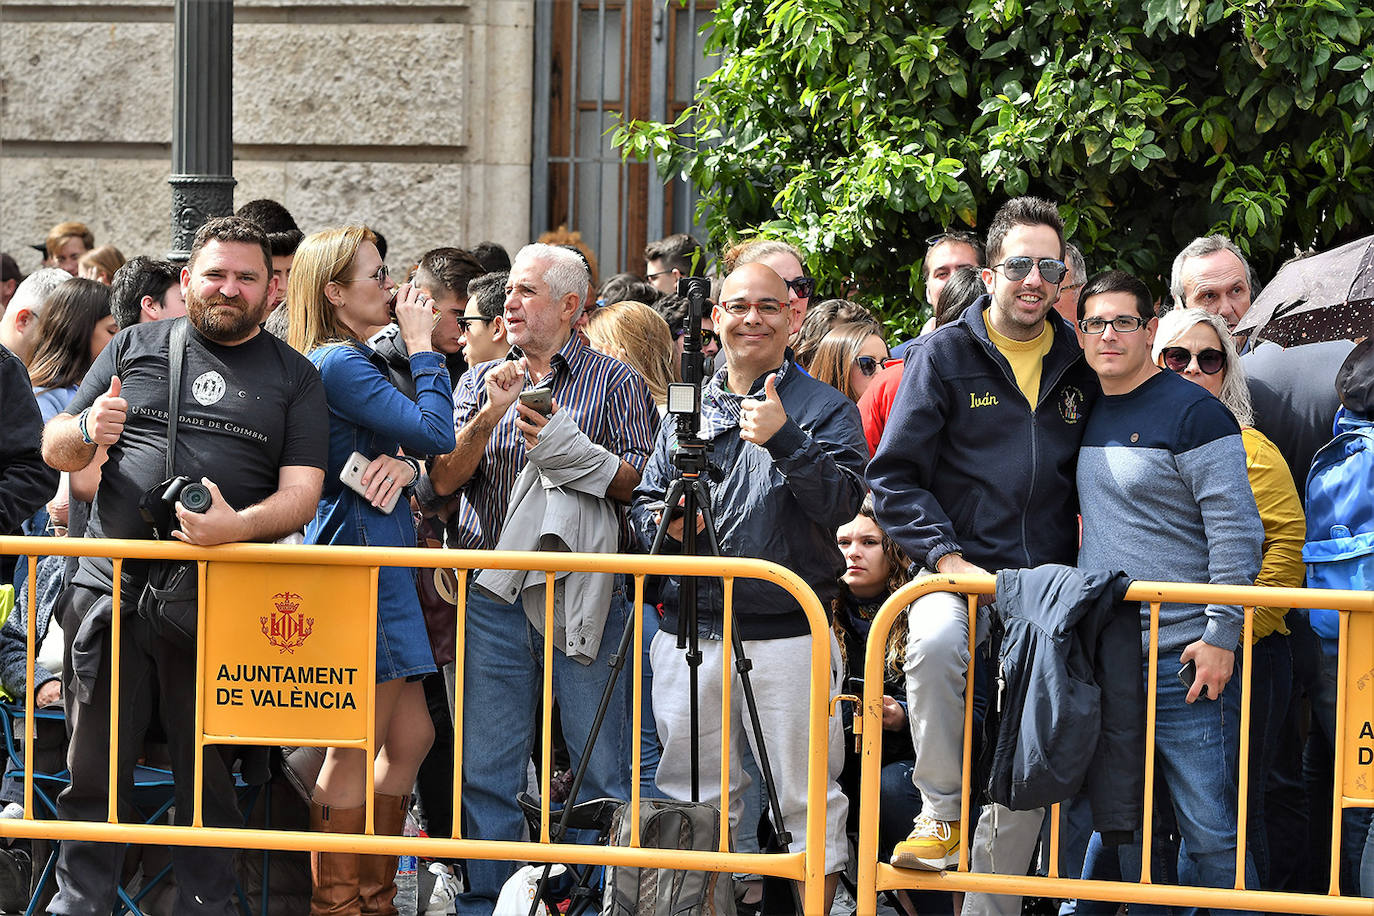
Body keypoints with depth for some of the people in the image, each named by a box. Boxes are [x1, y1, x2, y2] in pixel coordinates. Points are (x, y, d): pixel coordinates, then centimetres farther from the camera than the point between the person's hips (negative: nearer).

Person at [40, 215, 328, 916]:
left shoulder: (293, 377, 10)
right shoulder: (135, 347, 11)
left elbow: (302, 490, 1)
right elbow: (54, 450, 13)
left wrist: (237, 525, -19)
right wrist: (88, 430, -11)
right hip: (111, 588, 1)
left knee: (209, 775, 5)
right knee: (95, 767, 3)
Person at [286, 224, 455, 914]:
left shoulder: (355, 361, 16)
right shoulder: (341, 363, -16)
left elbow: (418, 446, 15)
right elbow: (436, 434, -20)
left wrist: (406, 464, -8)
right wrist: (421, 347, -10)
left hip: (380, 565, 10)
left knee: (411, 737, 13)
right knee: (355, 754, -4)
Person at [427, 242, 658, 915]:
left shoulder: (614, 381, 6)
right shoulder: (481, 382, 15)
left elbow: (640, 485, -2)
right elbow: (444, 480, 4)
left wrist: (571, 448, -14)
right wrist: (489, 415, -10)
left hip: (586, 594, -3)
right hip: (494, 594, 3)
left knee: (602, 768, -2)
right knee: (487, 767, 3)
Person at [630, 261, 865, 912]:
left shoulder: (826, 410, 3)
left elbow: (842, 502, -10)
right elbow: (644, 500, 18)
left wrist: (784, 440, -22)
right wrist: (663, 521, -4)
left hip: (788, 634, -4)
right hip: (687, 634, 4)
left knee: (805, 801, -2)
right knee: (692, 799, 9)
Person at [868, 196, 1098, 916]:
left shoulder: (1079, 368, 11)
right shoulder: (945, 355, 1)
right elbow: (894, 477, -3)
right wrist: (948, 558, -14)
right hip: (961, 573, -3)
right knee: (935, 644, -37)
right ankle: (941, 815, -20)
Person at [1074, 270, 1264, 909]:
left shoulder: (1192, 412, -7)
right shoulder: (1088, 417, 15)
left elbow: (1236, 532, -12)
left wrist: (1220, 636, -16)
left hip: (1185, 663, -7)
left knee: (1210, 830, -5)